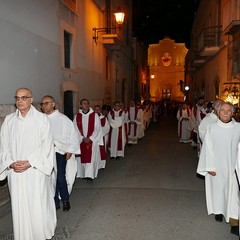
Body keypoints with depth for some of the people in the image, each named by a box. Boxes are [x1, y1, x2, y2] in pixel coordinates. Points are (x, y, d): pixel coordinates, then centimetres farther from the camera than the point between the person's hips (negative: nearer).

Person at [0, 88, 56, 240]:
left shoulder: (41, 119, -4)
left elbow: (46, 145, -7)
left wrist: (30, 162, -14)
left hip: (36, 171, -3)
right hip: (15, 171, 3)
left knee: (38, 206, 3)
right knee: (19, 207, 9)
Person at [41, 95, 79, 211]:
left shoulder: (62, 119, -5)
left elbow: (73, 134, -2)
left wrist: (70, 150, -3)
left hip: (60, 152, -3)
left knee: (60, 178, -3)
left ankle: (65, 200, 22)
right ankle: (55, 202, 26)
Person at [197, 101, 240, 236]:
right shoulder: (212, 128, -6)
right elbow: (208, 148, -5)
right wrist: (210, 167, -8)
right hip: (215, 167, 0)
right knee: (217, 189, 15)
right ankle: (219, 211, 38)